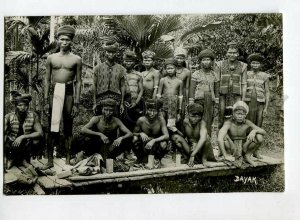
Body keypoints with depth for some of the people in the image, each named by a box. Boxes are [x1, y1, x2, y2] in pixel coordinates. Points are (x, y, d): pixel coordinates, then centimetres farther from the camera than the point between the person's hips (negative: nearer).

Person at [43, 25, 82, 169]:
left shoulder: (76, 59, 3)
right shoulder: (51, 58, 9)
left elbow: (78, 82, 3)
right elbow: (47, 80, 10)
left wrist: (76, 103, -3)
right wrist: (46, 101, 4)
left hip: (68, 93, -1)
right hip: (54, 93, 1)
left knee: (68, 128, 5)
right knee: (52, 128, 4)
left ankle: (67, 161, 13)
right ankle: (50, 161, 11)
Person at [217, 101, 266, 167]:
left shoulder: (247, 123, -11)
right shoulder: (229, 123, -22)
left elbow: (264, 132, -12)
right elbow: (219, 139, -36)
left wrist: (254, 131, -34)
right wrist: (225, 156, -40)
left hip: (243, 149, 3)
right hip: (231, 149, -3)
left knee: (260, 137, -18)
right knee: (224, 136, -32)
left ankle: (247, 156, 2)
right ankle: (228, 154, -7)